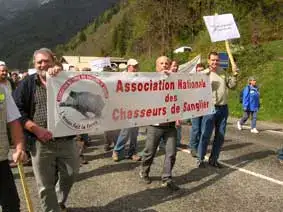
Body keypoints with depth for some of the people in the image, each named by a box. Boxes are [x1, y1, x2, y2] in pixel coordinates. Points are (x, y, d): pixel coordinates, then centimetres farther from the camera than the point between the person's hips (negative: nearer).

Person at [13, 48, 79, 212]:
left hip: (67, 140, 2)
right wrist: (36, 129, -15)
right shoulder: (27, 83, 2)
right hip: (41, 143, -2)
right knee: (46, 185, 7)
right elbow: (17, 110, -3)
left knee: (70, 176, 16)